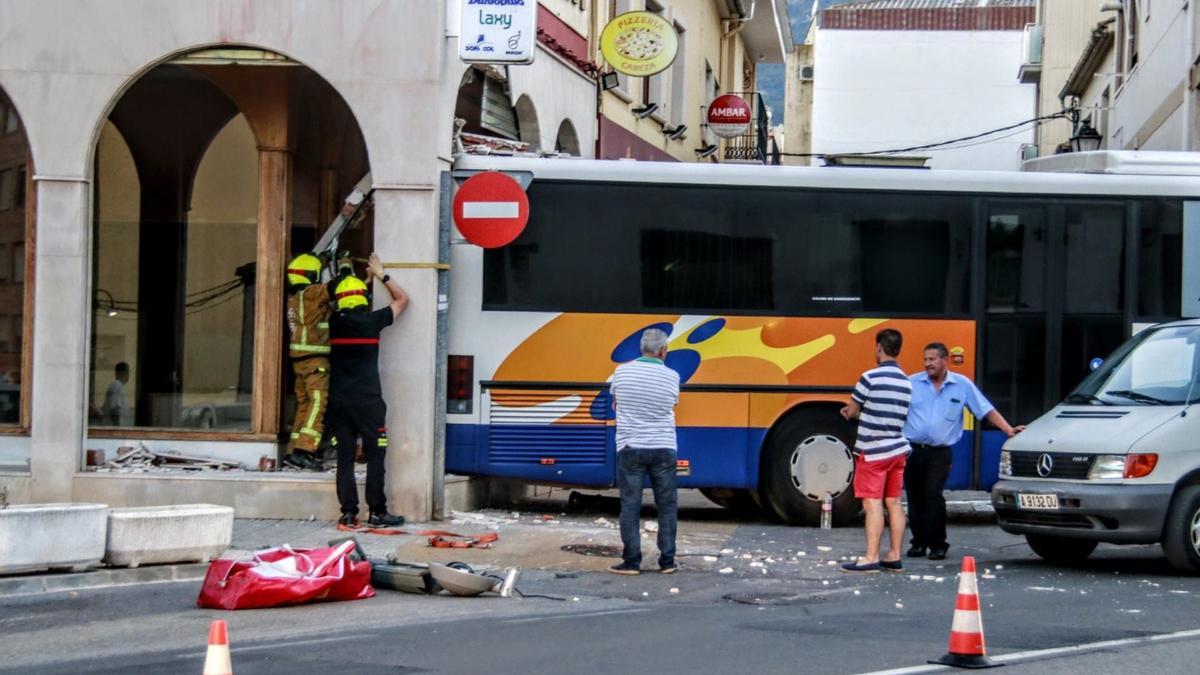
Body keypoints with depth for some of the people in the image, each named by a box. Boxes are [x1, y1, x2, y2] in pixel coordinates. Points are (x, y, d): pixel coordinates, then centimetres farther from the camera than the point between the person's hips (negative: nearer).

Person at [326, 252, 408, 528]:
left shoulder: (335, 323, 6)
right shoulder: (372, 321, -4)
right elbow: (402, 299, 10)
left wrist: (367, 278, 38)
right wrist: (381, 275, 18)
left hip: (339, 400, 3)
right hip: (368, 400, -3)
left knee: (345, 458, 3)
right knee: (375, 456, 1)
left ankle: (348, 513, 1)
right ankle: (377, 512, -1)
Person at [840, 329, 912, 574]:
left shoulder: (870, 378, -14)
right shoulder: (906, 382, 9)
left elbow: (852, 411, -6)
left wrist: (850, 412, 17)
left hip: (873, 451, -7)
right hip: (897, 450, 7)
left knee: (873, 503, -7)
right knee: (894, 503, 9)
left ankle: (871, 558, -9)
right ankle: (894, 557, 11)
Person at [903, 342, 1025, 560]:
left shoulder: (962, 385, 4)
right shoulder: (912, 383, 6)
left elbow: (987, 410, 5)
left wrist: (1009, 430, -3)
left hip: (939, 453, -2)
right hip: (913, 450, 2)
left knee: (933, 496, -14)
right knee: (914, 498, 5)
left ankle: (938, 545, -6)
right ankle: (919, 543, 16)